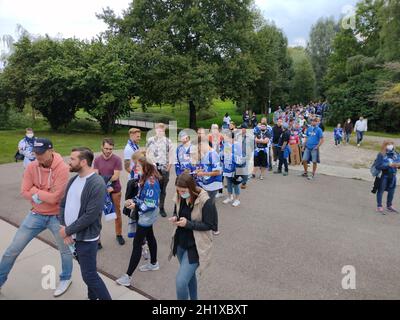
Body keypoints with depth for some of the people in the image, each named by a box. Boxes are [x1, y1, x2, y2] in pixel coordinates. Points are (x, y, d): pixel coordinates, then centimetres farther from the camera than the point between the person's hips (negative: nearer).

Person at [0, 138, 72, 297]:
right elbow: (24, 192, -8)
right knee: (13, 249, 11)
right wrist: (44, 195, -18)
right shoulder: (31, 167, -7)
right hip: (36, 215, 4)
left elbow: (54, 197, -25)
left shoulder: (62, 168, -22)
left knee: (65, 250, 15)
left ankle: (66, 279, 40)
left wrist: (35, 191, -14)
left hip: (56, 216, -3)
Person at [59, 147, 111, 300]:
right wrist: (64, 228, -6)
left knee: (89, 276, 3)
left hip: (86, 238, -7)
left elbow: (90, 216, -24)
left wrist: (68, 230, -15)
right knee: (88, 271, 23)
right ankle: (92, 296, 41)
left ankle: (105, 298, 22)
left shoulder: (97, 184, -22)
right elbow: (63, 204, 7)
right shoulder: (73, 180, 5)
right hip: (71, 235, 8)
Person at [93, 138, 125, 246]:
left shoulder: (117, 159, -9)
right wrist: (106, 186, -19)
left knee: (117, 213, 13)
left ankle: (119, 234, 30)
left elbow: (116, 176, -14)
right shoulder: (97, 160, -1)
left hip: (115, 191, -1)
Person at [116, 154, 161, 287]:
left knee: (137, 244, -3)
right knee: (150, 237, 24)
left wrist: (136, 206, -26)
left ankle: (128, 276, 8)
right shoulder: (146, 179, 1)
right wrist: (133, 200, -4)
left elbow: (152, 204, -28)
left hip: (147, 216, -10)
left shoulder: (150, 182, -29)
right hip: (147, 216, 10)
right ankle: (153, 263, 43)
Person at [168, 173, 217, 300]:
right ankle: (194, 298, 49)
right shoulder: (179, 198, -5)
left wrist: (188, 223, -26)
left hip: (195, 247, -6)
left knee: (181, 281, -10)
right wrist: (175, 218, -11)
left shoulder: (205, 202, -23)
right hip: (180, 244, 6)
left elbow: (209, 225, -18)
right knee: (189, 275, 25)